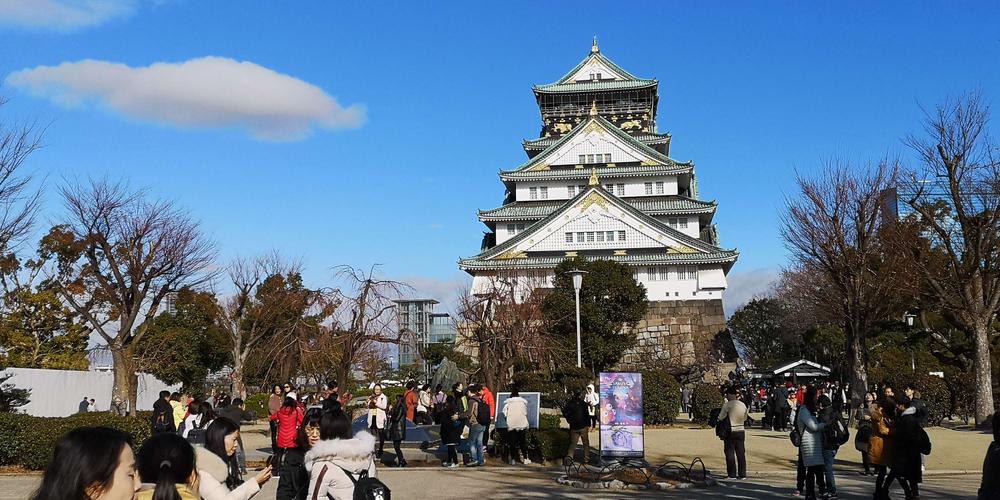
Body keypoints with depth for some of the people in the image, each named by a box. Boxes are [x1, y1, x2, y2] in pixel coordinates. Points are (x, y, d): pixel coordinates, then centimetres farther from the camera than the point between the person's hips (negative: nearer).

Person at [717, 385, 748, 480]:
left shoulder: (727, 405, -13)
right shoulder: (743, 405, 5)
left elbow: (720, 418, -9)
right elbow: (745, 418, 14)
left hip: (730, 431, -5)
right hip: (741, 430, 5)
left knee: (730, 453, 3)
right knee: (741, 453, 8)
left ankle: (732, 474, 3)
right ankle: (742, 474, 9)